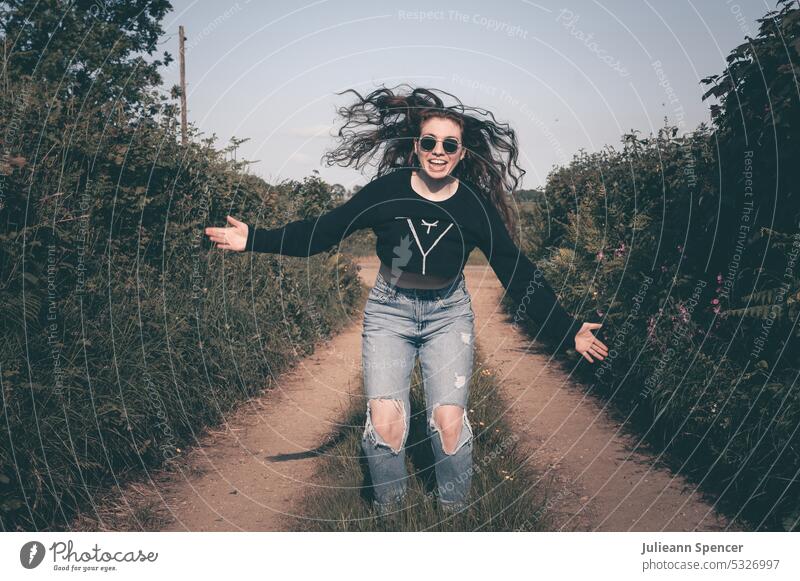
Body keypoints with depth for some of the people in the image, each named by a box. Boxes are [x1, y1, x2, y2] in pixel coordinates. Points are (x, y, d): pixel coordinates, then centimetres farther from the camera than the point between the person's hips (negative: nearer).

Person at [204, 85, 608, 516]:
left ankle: (455, 513, 16)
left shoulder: (475, 205, -10)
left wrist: (567, 330, -7)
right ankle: (387, 510, 15)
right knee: (384, 420, -11)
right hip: (389, 308, 0)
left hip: (448, 313, 0)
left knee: (449, 420, -11)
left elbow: (518, 273, -5)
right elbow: (322, 231, -7)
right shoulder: (388, 190, -11)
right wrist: (255, 239, -16)